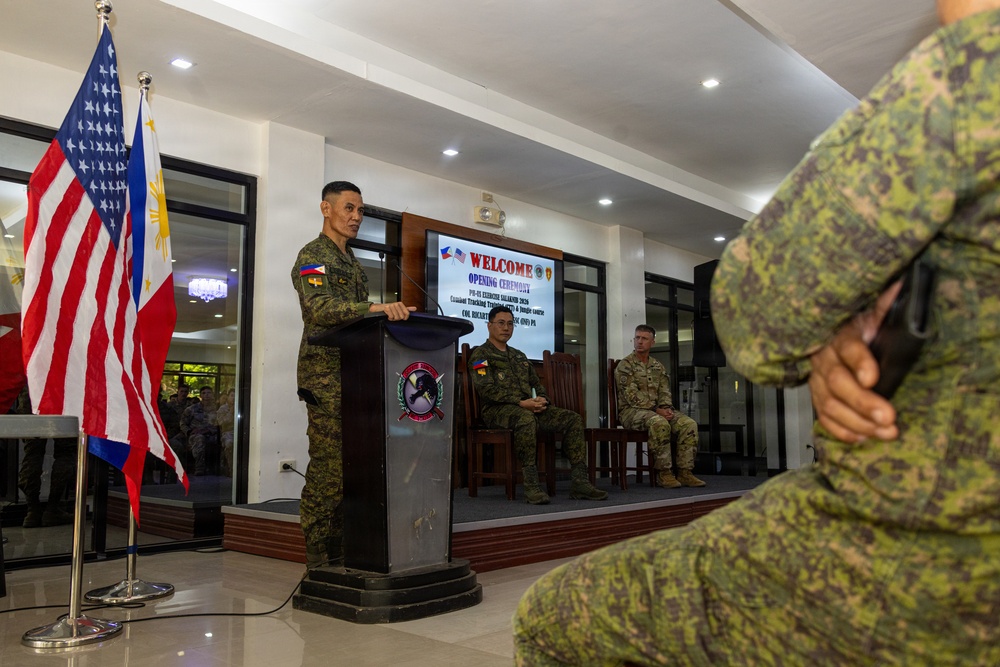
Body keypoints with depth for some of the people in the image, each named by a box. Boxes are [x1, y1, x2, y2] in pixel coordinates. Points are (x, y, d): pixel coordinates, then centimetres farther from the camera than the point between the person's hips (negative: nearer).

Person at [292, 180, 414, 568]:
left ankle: (344, 557, 14)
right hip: (326, 375, -8)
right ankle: (320, 563, -2)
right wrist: (373, 307, -34)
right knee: (327, 469, -9)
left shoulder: (354, 265, 24)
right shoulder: (312, 256, -3)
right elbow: (319, 307, -22)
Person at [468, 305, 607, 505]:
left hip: (528, 408, 7)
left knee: (573, 419, -12)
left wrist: (541, 399, 0)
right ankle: (531, 484, -38)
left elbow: (537, 384, 26)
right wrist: (520, 402, -19)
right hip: (497, 410, -7)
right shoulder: (481, 355, 4)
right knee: (526, 418, -41)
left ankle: (579, 481, -18)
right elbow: (486, 389, -11)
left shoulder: (519, 356, 28)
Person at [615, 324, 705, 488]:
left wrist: (666, 408, -11)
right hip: (631, 410, -6)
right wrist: (656, 410, -19)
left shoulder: (658, 367, 18)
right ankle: (663, 473, -27)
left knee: (688, 424, -18)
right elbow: (632, 396, -13)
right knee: (659, 423, -37)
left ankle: (684, 472, -16)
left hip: (658, 410, 6)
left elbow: (664, 391, 12)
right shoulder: (625, 365, -4)